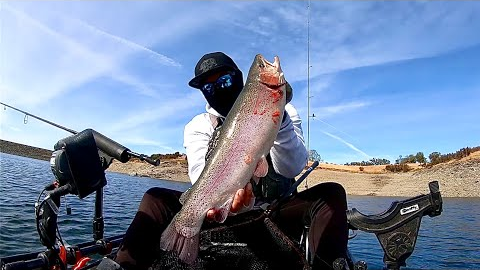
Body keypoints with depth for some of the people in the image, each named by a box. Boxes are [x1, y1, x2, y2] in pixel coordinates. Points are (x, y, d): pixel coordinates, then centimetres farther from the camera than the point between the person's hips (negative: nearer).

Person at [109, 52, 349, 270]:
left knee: (332, 194, -25)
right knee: (157, 199, -17)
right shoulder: (198, 126, 3)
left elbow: (291, 168, -15)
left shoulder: (281, 112, 1)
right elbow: (201, 172, -18)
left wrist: (279, 118, -31)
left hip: (276, 215, 0)